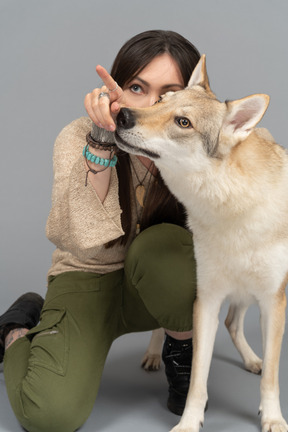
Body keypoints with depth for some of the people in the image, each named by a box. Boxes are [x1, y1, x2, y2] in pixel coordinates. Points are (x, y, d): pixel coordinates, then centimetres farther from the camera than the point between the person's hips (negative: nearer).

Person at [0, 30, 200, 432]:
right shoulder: (78, 138, -20)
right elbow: (84, 240, -33)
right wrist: (102, 141, -42)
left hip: (159, 287, 2)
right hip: (87, 280, -1)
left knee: (160, 246, -36)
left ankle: (183, 352, -3)